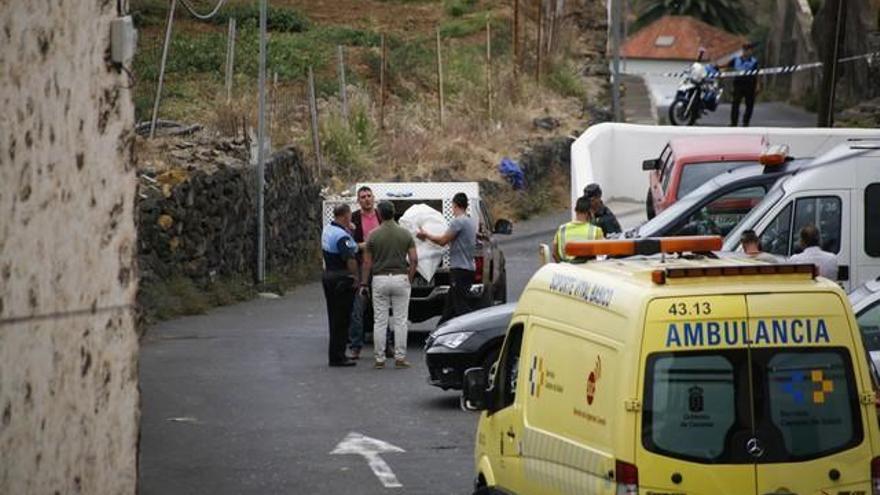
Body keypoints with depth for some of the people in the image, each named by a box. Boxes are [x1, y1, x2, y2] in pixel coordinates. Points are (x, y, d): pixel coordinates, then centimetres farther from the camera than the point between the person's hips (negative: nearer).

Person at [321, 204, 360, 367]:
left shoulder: (327, 230, 10)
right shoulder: (342, 236, -21)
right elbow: (350, 260, -27)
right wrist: (355, 277, -15)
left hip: (328, 275, 10)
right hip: (342, 279, -10)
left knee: (334, 317, 16)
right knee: (341, 319, -4)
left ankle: (335, 355, 22)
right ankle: (338, 357, -2)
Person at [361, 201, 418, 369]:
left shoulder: (374, 235, -4)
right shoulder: (405, 233, 0)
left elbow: (367, 262, -2)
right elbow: (414, 259, -4)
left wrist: (363, 284, 5)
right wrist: (410, 279, 6)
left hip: (380, 279, -1)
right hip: (400, 279, 1)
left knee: (380, 322, 3)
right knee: (400, 321, 4)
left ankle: (379, 359, 4)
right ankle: (400, 358, 2)